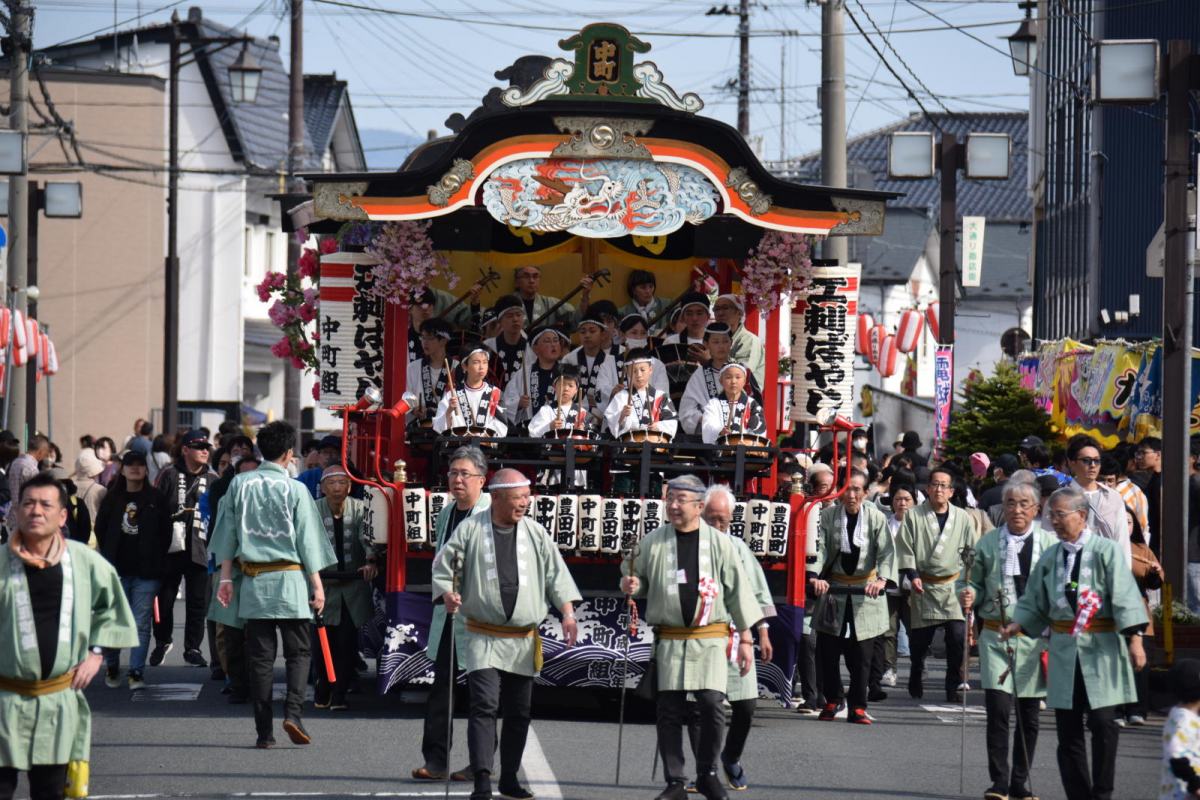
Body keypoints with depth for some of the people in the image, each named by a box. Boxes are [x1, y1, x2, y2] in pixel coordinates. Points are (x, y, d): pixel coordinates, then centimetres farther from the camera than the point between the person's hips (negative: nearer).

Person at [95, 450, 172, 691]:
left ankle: (137, 672, 0)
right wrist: (108, 558, 8)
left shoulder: (156, 499, 5)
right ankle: (111, 667, 18)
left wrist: (156, 560, 2)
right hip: (117, 571, 1)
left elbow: (166, 532, 8)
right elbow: (100, 529, 15)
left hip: (146, 572, -1)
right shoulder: (112, 499, 9)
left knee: (141, 623, -4)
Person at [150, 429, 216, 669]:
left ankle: (193, 648, 14)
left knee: (198, 602, 3)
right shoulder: (169, 475, 1)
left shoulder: (213, 479, 9)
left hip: (200, 550, 2)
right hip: (170, 549, -2)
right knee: (164, 599, 6)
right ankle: (162, 642, 26)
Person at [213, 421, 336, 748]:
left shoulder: (239, 484, 3)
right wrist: (317, 586, 3)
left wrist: (226, 579, 12)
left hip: (253, 581, 3)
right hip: (289, 578, -2)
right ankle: (292, 711, -15)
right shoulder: (294, 489, -4)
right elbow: (308, 540, -2)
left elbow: (227, 535, 6)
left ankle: (264, 731, 2)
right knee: (299, 651, 5)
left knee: (259, 656, 5)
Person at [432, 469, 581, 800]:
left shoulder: (535, 533, 5)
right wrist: (447, 594, -15)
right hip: (483, 638, -4)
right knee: (484, 706, -14)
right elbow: (442, 566, 4)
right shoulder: (470, 530, -3)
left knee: (519, 712, 10)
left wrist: (568, 614, 0)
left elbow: (556, 575, 9)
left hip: (523, 640, 4)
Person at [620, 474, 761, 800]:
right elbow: (636, 576, 17)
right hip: (669, 640, 1)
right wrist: (631, 585, -8)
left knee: (712, 705, -11)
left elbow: (738, 591, 6)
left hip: (710, 639, -1)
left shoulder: (720, 543, 2)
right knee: (670, 711, 1)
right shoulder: (653, 542, 5)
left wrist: (746, 639, 5)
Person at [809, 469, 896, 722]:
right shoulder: (828, 516, -4)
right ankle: (832, 700, 21)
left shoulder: (876, 518, -4)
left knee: (862, 653, -1)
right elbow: (818, 548, -11)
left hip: (866, 592, -1)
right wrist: (815, 576, -29)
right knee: (828, 651, 4)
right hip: (833, 589, 1)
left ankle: (857, 706, 8)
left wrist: (882, 580, -29)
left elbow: (887, 552, -11)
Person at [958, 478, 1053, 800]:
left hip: (1035, 637, 1)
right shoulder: (988, 542, 5)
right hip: (997, 637, -1)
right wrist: (969, 594, -11)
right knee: (998, 709, -11)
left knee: (1029, 715, 7)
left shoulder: (1050, 543, 3)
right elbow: (972, 581, 12)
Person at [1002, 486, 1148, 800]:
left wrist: (1134, 638, -17)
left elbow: (1125, 597, -9)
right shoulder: (1050, 557, 11)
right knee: (1067, 729, 5)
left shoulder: (1106, 550, -4)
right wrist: (1018, 624, 0)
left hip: (1101, 648, -5)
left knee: (1103, 724, -8)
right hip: (1064, 648, 5)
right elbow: (1035, 603, 17)